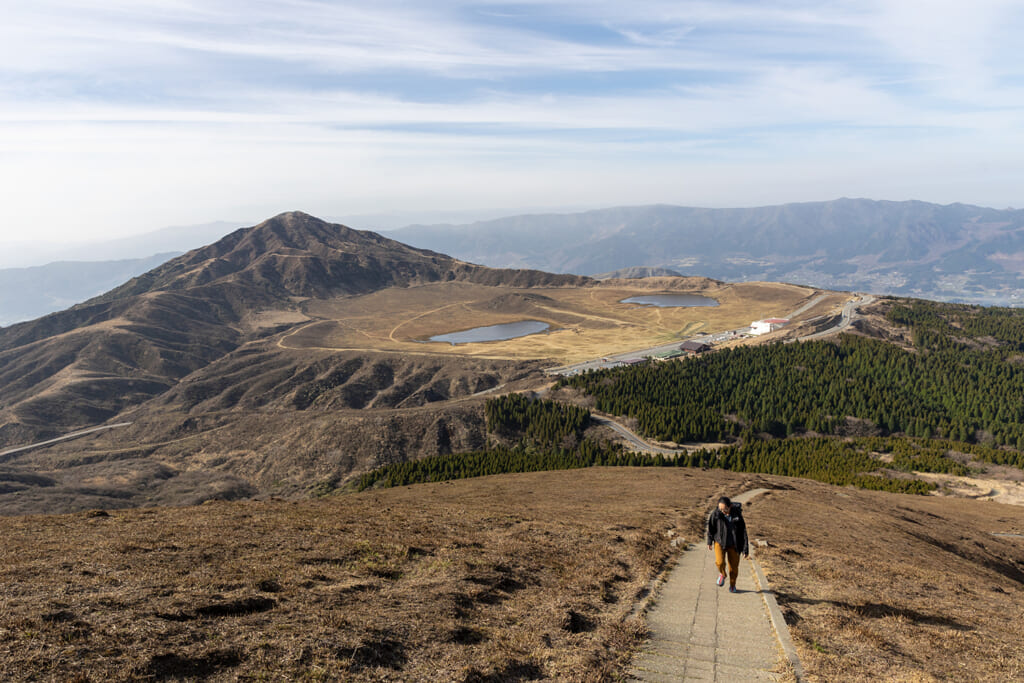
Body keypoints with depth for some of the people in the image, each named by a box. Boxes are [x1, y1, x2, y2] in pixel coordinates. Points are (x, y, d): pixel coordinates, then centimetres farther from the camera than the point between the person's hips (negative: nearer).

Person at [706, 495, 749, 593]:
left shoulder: (737, 514, -15)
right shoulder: (716, 513, -15)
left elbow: (743, 532, -8)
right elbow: (710, 527, 2)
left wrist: (745, 549, -8)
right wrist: (709, 541, 11)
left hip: (733, 545, 0)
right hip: (719, 542, 0)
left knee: (734, 566, 4)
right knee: (720, 562, -20)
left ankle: (732, 585, 32)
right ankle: (722, 574, 14)